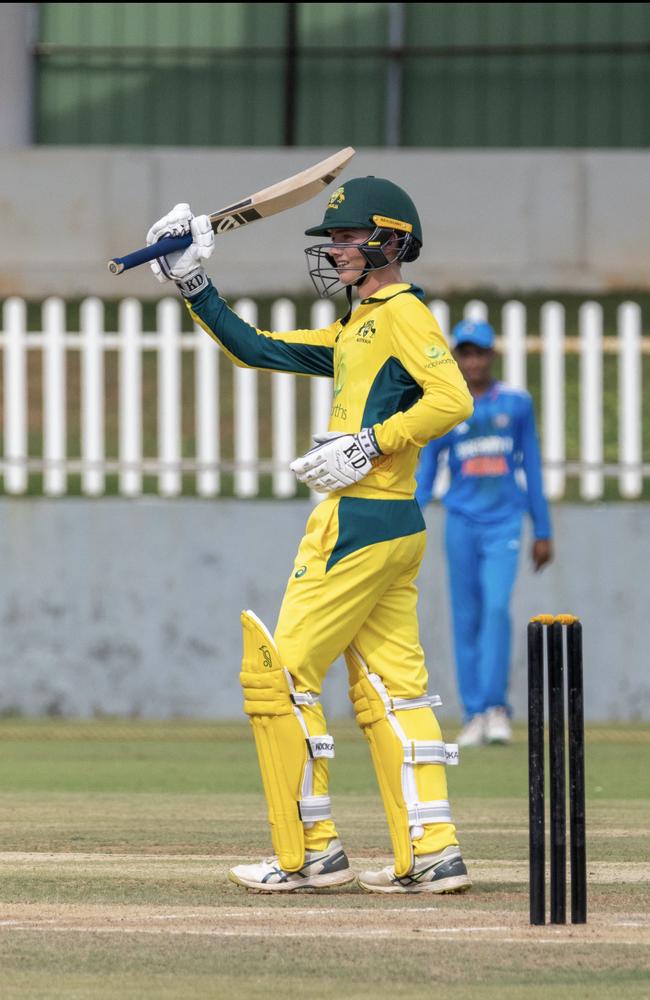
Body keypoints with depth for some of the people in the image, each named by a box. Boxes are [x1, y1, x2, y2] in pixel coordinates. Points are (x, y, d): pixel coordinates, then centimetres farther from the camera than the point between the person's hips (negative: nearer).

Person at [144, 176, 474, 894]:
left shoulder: (402, 312, -8)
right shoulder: (354, 331, 21)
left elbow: (452, 399, -21)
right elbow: (255, 349, 25)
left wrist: (367, 445, -21)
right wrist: (194, 285, 17)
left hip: (360, 523, -10)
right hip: (396, 530, 10)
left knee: (278, 672, -5)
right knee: (387, 688, 7)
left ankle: (310, 852, -3)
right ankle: (430, 855, 2)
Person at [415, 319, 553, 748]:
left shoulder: (517, 403, 5)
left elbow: (531, 467, 11)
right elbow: (425, 473, 5)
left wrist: (543, 531, 12)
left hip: (504, 522, -1)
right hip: (462, 522, 1)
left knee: (497, 607, -17)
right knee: (466, 616, 1)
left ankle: (496, 706, -12)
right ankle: (475, 715, 6)